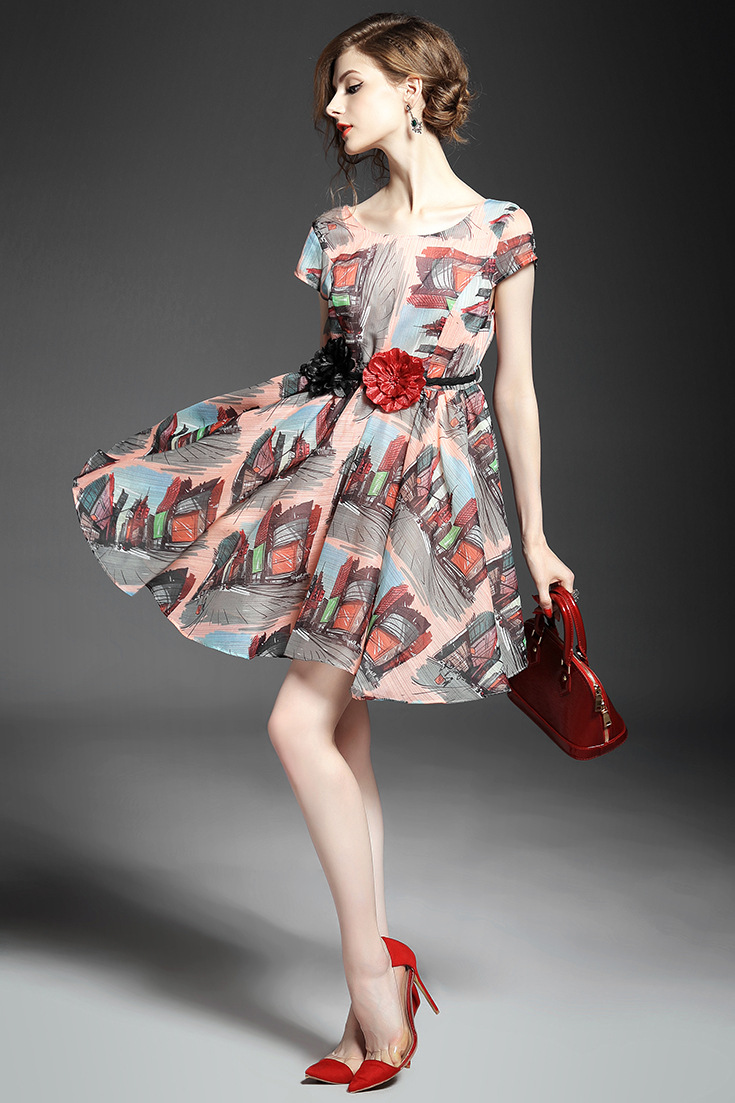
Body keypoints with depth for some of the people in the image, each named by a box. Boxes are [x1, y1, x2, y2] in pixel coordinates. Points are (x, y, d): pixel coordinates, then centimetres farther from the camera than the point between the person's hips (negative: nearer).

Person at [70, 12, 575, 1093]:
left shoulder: (500, 229, 0)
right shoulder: (339, 228, 13)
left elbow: (515, 388, 2)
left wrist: (536, 535, 3)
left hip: (427, 476, -5)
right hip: (331, 454, 6)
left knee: (301, 722, -13)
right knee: (345, 731, 6)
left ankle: (370, 963, 6)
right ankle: (376, 996, 19)